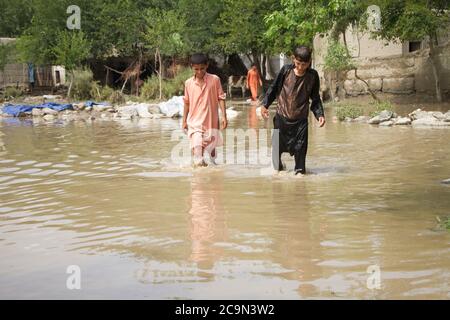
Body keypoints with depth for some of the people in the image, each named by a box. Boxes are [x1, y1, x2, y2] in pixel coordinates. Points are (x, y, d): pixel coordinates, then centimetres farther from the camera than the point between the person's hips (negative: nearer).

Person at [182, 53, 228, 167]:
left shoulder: (214, 80, -4)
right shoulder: (188, 83, 1)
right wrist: (184, 120, 12)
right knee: (197, 146, -16)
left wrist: (224, 116, -7)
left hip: (211, 120, 0)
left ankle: (213, 162, 39)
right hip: (195, 121, 0)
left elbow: (221, 98, -2)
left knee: (211, 145, 17)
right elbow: (187, 102, 10)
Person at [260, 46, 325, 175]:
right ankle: (277, 166, 31)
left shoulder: (313, 76, -4)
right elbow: (274, 88, 6)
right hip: (282, 116, 1)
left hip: (301, 119, 0)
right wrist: (265, 104, 1)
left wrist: (320, 114, -6)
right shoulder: (286, 70, -6)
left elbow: (315, 98, 5)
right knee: (278, 144, 8)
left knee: (300, 146, -3)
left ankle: (300, 169, 14)